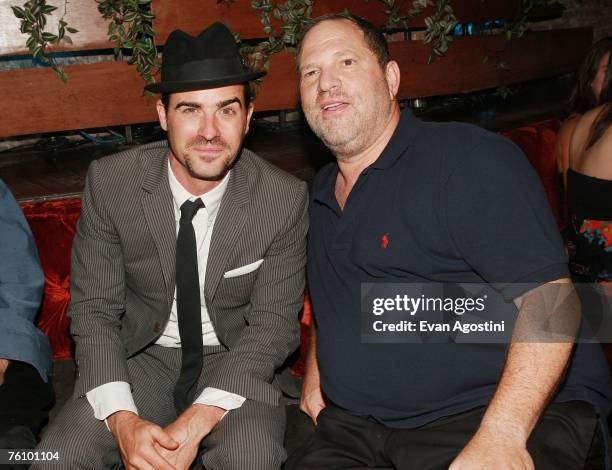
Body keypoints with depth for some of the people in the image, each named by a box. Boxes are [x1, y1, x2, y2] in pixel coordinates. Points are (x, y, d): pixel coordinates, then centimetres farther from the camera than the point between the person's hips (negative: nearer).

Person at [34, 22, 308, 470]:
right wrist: (123, 420, -24)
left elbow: (274, 323, -11)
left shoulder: (286, 198, -16)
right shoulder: (110, 181, -14)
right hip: (142, 354, 1)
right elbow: (94, 310, -8)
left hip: (233, 358, 0)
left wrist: (197, 423, -23)